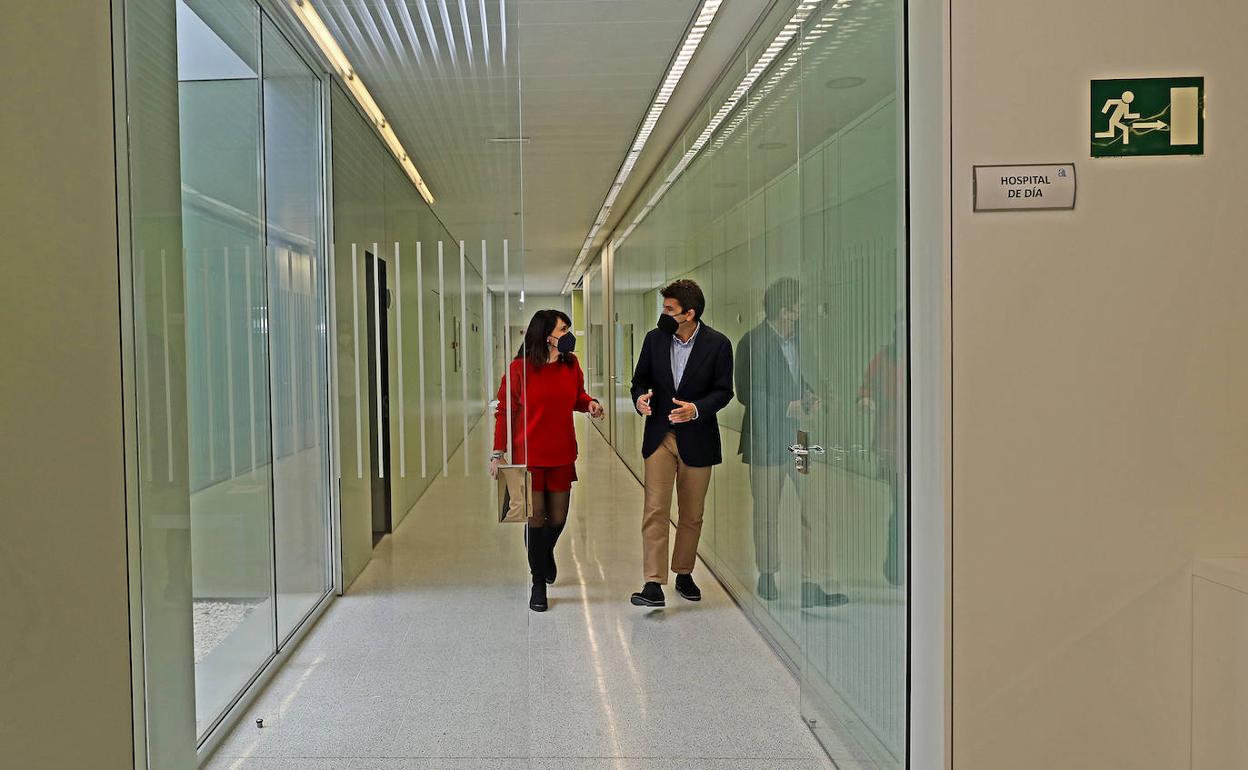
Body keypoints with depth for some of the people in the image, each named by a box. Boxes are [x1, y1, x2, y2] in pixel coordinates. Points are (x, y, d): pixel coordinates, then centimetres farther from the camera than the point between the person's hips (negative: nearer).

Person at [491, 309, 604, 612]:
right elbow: (504, 411, -7)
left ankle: (545, 554, 46)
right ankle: (539, 581, 19)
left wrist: (590, 404, -5)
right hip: (529, 456, -4)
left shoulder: (571, 364, 2)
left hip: (562, 454, 4)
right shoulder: (520, 368, -12)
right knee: (535, 518, 2)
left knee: (558, 518, 12)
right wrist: (498, 453, -8)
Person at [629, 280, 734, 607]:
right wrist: (640, 398, -14)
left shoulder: (718, 344, -8)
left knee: (692, 515, 12)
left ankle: (683, 574, 29)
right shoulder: (654, 338, 0)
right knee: (655, 510, -8)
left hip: (697, 439, -1)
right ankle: (654, 584, -8)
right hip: (659, 436, 1)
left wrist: (696, 409, -22)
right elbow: (640, 379, 9)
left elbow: (723, 391, -4)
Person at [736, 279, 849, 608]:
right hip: (768, 441, -6)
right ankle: (767, 576, 27)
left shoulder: (794, 338, 11)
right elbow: (747, 393, -15)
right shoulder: (754, 342, -12)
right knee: (767, 515, 9)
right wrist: (787, 407, -19)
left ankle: (810, 587, 2)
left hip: (799, 437, 6)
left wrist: (808, 394, 5)